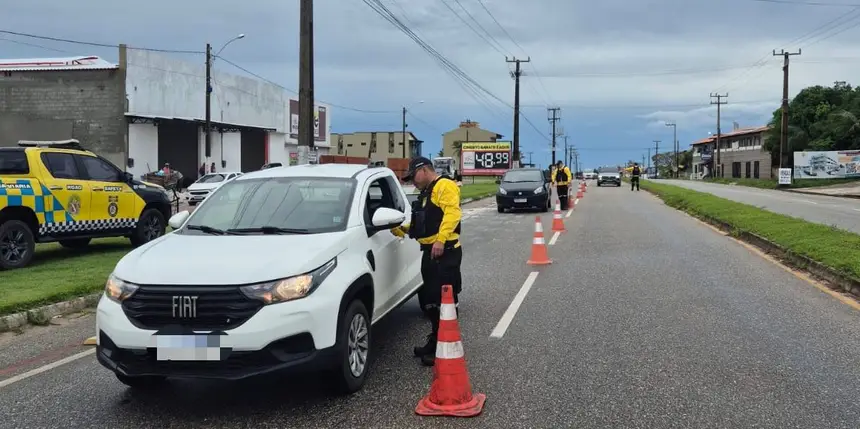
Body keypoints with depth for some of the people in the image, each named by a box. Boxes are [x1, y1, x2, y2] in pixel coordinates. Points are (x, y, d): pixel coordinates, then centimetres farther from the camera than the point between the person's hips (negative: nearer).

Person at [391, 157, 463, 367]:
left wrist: (441, 239, -31)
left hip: (445, 251, -11)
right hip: (430, 251, 11)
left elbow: (452, 213, -23)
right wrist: (400, 229, 19)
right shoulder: (427, 193, 24)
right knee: (429, 299, 14)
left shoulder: (444, 186, -8)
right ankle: (435, 342, 25)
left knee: (444, 301, -9)